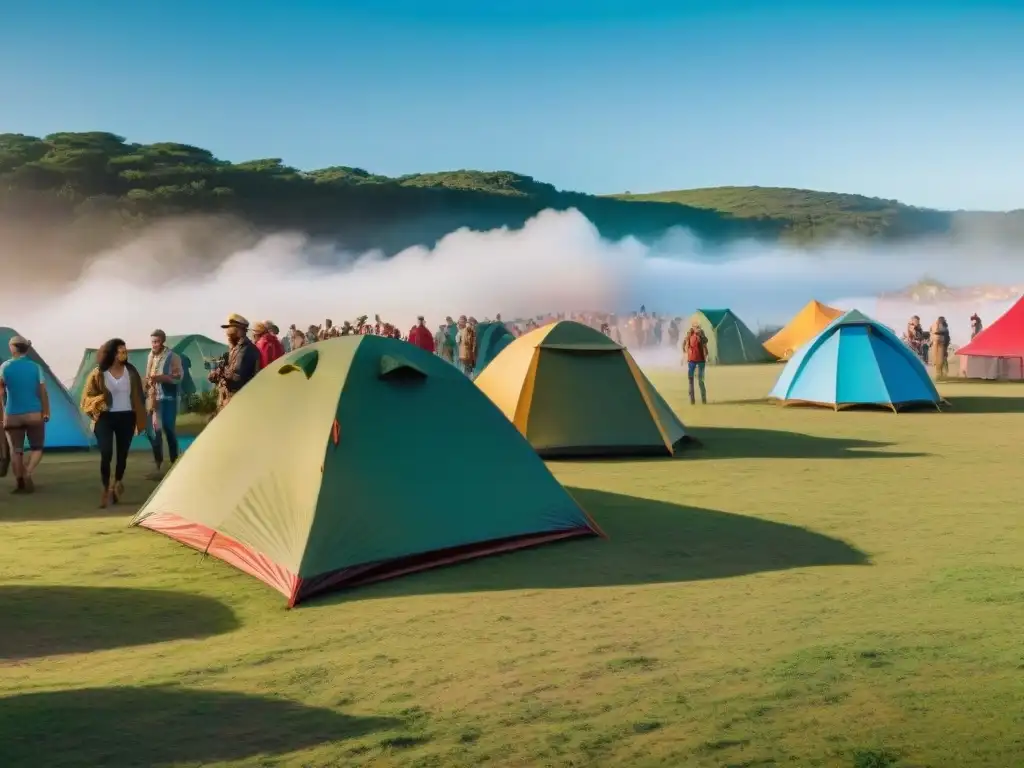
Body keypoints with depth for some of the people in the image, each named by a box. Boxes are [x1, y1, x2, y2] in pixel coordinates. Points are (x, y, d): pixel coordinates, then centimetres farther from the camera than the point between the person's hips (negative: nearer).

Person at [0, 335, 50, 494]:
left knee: (16, 450, 9)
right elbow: (43, 391, -5)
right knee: (37, 447, 10)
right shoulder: (35, 367, -3)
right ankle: (27, 474, -12)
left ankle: (19, 482, 6)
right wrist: (46, 412, 2)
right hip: (34, 414, 0)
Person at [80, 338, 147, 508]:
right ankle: (106, 489, 1)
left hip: (126, 417, 3)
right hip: (106, 417, -2)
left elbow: (139, 395, 9)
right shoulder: (99, 373, -4)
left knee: (122, 455, 9)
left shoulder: (131, 371, 3)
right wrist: (100, 403, -18)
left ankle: (117, 486, 30)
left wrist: (140, 418, 5)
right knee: (106, 454, -14)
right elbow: (88, 396, 1)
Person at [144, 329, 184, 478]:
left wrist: (161, 377, -23)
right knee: (152, 431, 6)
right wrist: (146, 382, 4)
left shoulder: (173, 357, -7)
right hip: (152, 398, 7)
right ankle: (158, 464, 16)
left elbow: (179, 376, -13)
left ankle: (174, 463, 4)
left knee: (169, 430, -5)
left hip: (167, 398, -6)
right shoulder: (151, 356, 14)